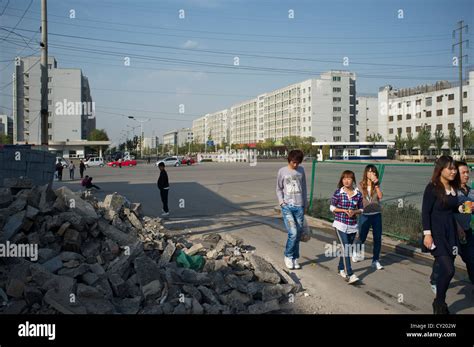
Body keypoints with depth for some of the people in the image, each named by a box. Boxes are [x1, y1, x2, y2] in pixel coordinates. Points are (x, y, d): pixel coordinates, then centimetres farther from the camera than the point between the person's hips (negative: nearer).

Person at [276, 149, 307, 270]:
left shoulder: (301, 170, 9)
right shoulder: (282, 171, 0)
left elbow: (303, 188, 15)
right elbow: (279, 189, 8)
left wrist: (305, 204, 14)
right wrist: (281, 201, -7)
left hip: (299, 207, 3)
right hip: (287, 207, -3)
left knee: (298, 234, 5)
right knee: (293, 233, -14)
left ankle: (295, 259, 20)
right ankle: (288, 256, 8)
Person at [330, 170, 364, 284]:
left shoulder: (358, 194, 0)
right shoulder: (338, 192, -6)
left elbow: (361, 209, 9)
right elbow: (332, 207, 0)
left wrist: (354, 212, -12)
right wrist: (345, 210, -13)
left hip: (353, 225, 4)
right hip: (340, 224, -3)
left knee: (348, 248, 14)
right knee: (345, 248, -13)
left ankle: (341, 268, 34)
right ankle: (349, 275, -15)